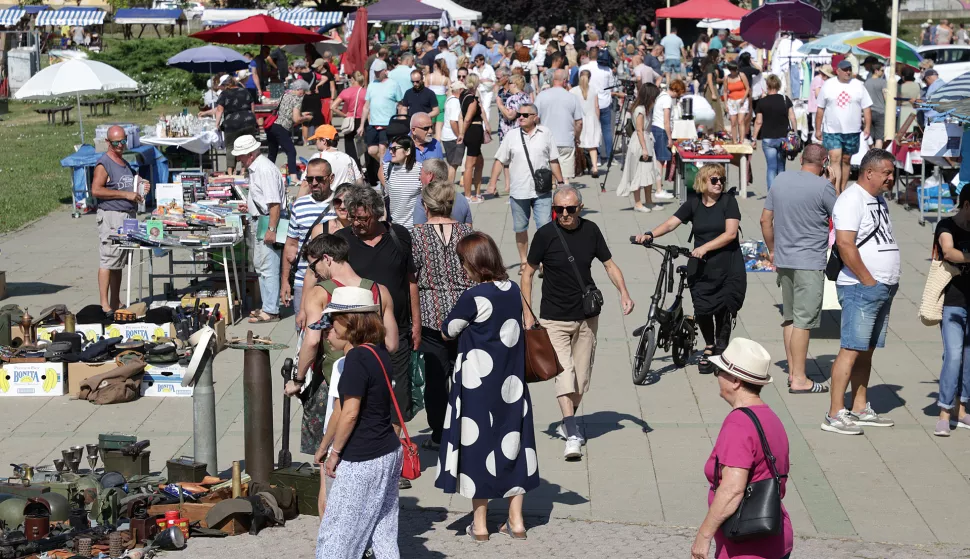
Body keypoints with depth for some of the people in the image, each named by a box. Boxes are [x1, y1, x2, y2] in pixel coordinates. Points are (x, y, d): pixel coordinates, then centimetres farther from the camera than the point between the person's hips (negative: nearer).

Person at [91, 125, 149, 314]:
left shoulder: (126, 163, 18)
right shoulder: (104, 164, -9)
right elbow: (96, 190, -20)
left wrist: (141, 188, 10)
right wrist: (126, 194, -20)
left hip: (128, 216, 9)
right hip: (111, 216, -9)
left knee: (119, 263, 12)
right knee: (107, 261, -10)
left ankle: (116, 303, 18)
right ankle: (105, 305, -11)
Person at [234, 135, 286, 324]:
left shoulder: (265, 170, -19)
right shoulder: (255, 168, 13)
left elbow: (274, 203, -24)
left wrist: (271, 229, -26)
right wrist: (250, 207, 18)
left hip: (267, 222, -11)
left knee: (268, 267, -7)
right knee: (260, 265, 18)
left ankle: (271, 311, -3)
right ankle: (267, 306, 27)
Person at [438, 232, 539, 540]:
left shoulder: (474, 297, -17)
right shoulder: (514, 291, 1)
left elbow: (447, 332, -5)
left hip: (478, 384, -5)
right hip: (511, 384, 5)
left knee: (478, 443, 5)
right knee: (512, 441, 12)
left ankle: (479, 524, 12)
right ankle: (515, 520, 16)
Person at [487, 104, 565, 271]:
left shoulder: (545, 134, 3)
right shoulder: (511, 137, 3)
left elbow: (553, 161, 8)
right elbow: (500, 161, 4)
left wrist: (560, 182, 8)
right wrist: (492, 182, -4)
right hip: (518, 192, 1)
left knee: (544, 226, -5)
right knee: (520, 228, 10)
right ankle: (523, 261, 24)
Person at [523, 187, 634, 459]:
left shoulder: (590, 230, -2)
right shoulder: (545, 234, -10)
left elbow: (609, 264, 9)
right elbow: (528, 273, -2)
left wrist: (624, 293, -8)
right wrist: (528, 313, -6)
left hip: (587, 316, 4)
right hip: (554, 318, -4)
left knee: (582, 375, 10)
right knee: (563, 372, -16)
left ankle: (567, 423, 31)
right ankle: (572, 436, -19)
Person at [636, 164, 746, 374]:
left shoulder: (728, 201, -2)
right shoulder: (694, 204, 6)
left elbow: (730, 233, -11)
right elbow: (671, 223, -2)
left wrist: (705, 247, -19)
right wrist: (650, 235, -19)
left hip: (728, 268, -2)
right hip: (702, 268, 2)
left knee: (723, 310, -2)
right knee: (702, 310, -5)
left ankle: (721, 351, 18)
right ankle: (709, 347, 21)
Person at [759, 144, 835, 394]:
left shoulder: (781, 179, 8)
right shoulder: (823, 186, -12)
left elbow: (765, 219, 12)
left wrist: (772, 250, 22)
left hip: (783, 260, 7)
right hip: (810, 262, -7)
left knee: (789, 317, 15)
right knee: (803, 320, -5)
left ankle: (792, 371, 21)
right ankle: (799, 379, -5)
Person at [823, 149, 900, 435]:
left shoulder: (878, 199, 17)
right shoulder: (852, 199, -13)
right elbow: (845, 244, -23)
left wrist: (889, 283, 14)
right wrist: (868, 281, -19)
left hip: (883, 289, 9)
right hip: (860, 288, -9)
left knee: (867, 351, 12)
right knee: (851, 349, -10)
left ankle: (860, 409, 19)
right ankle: (835, 415, -9)